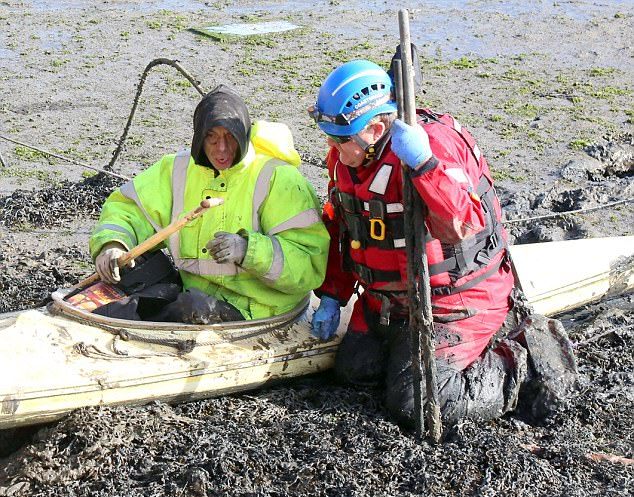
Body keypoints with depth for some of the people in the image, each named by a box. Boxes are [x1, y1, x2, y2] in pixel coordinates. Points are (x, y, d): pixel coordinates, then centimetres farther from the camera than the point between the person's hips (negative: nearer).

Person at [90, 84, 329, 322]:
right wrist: (111, 243, -9)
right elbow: (127, 206, 13)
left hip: (255, 310, -5)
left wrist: (248, 250, -30)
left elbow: (310, 263, -14)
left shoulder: (278, 178, -9)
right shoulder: (178, 169, 7)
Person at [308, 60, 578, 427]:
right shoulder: (347, 156, -1)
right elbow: (341, 229, 13)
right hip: (386, 299, 9)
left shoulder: (437, 143, -26)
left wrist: (423, 164, -50)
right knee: (354, 371, 11)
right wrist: (332, 296, 12)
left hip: (455, 299, -8)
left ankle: (524, 364, 2)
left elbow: (463, 226, -40)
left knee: (413, 405, -14)